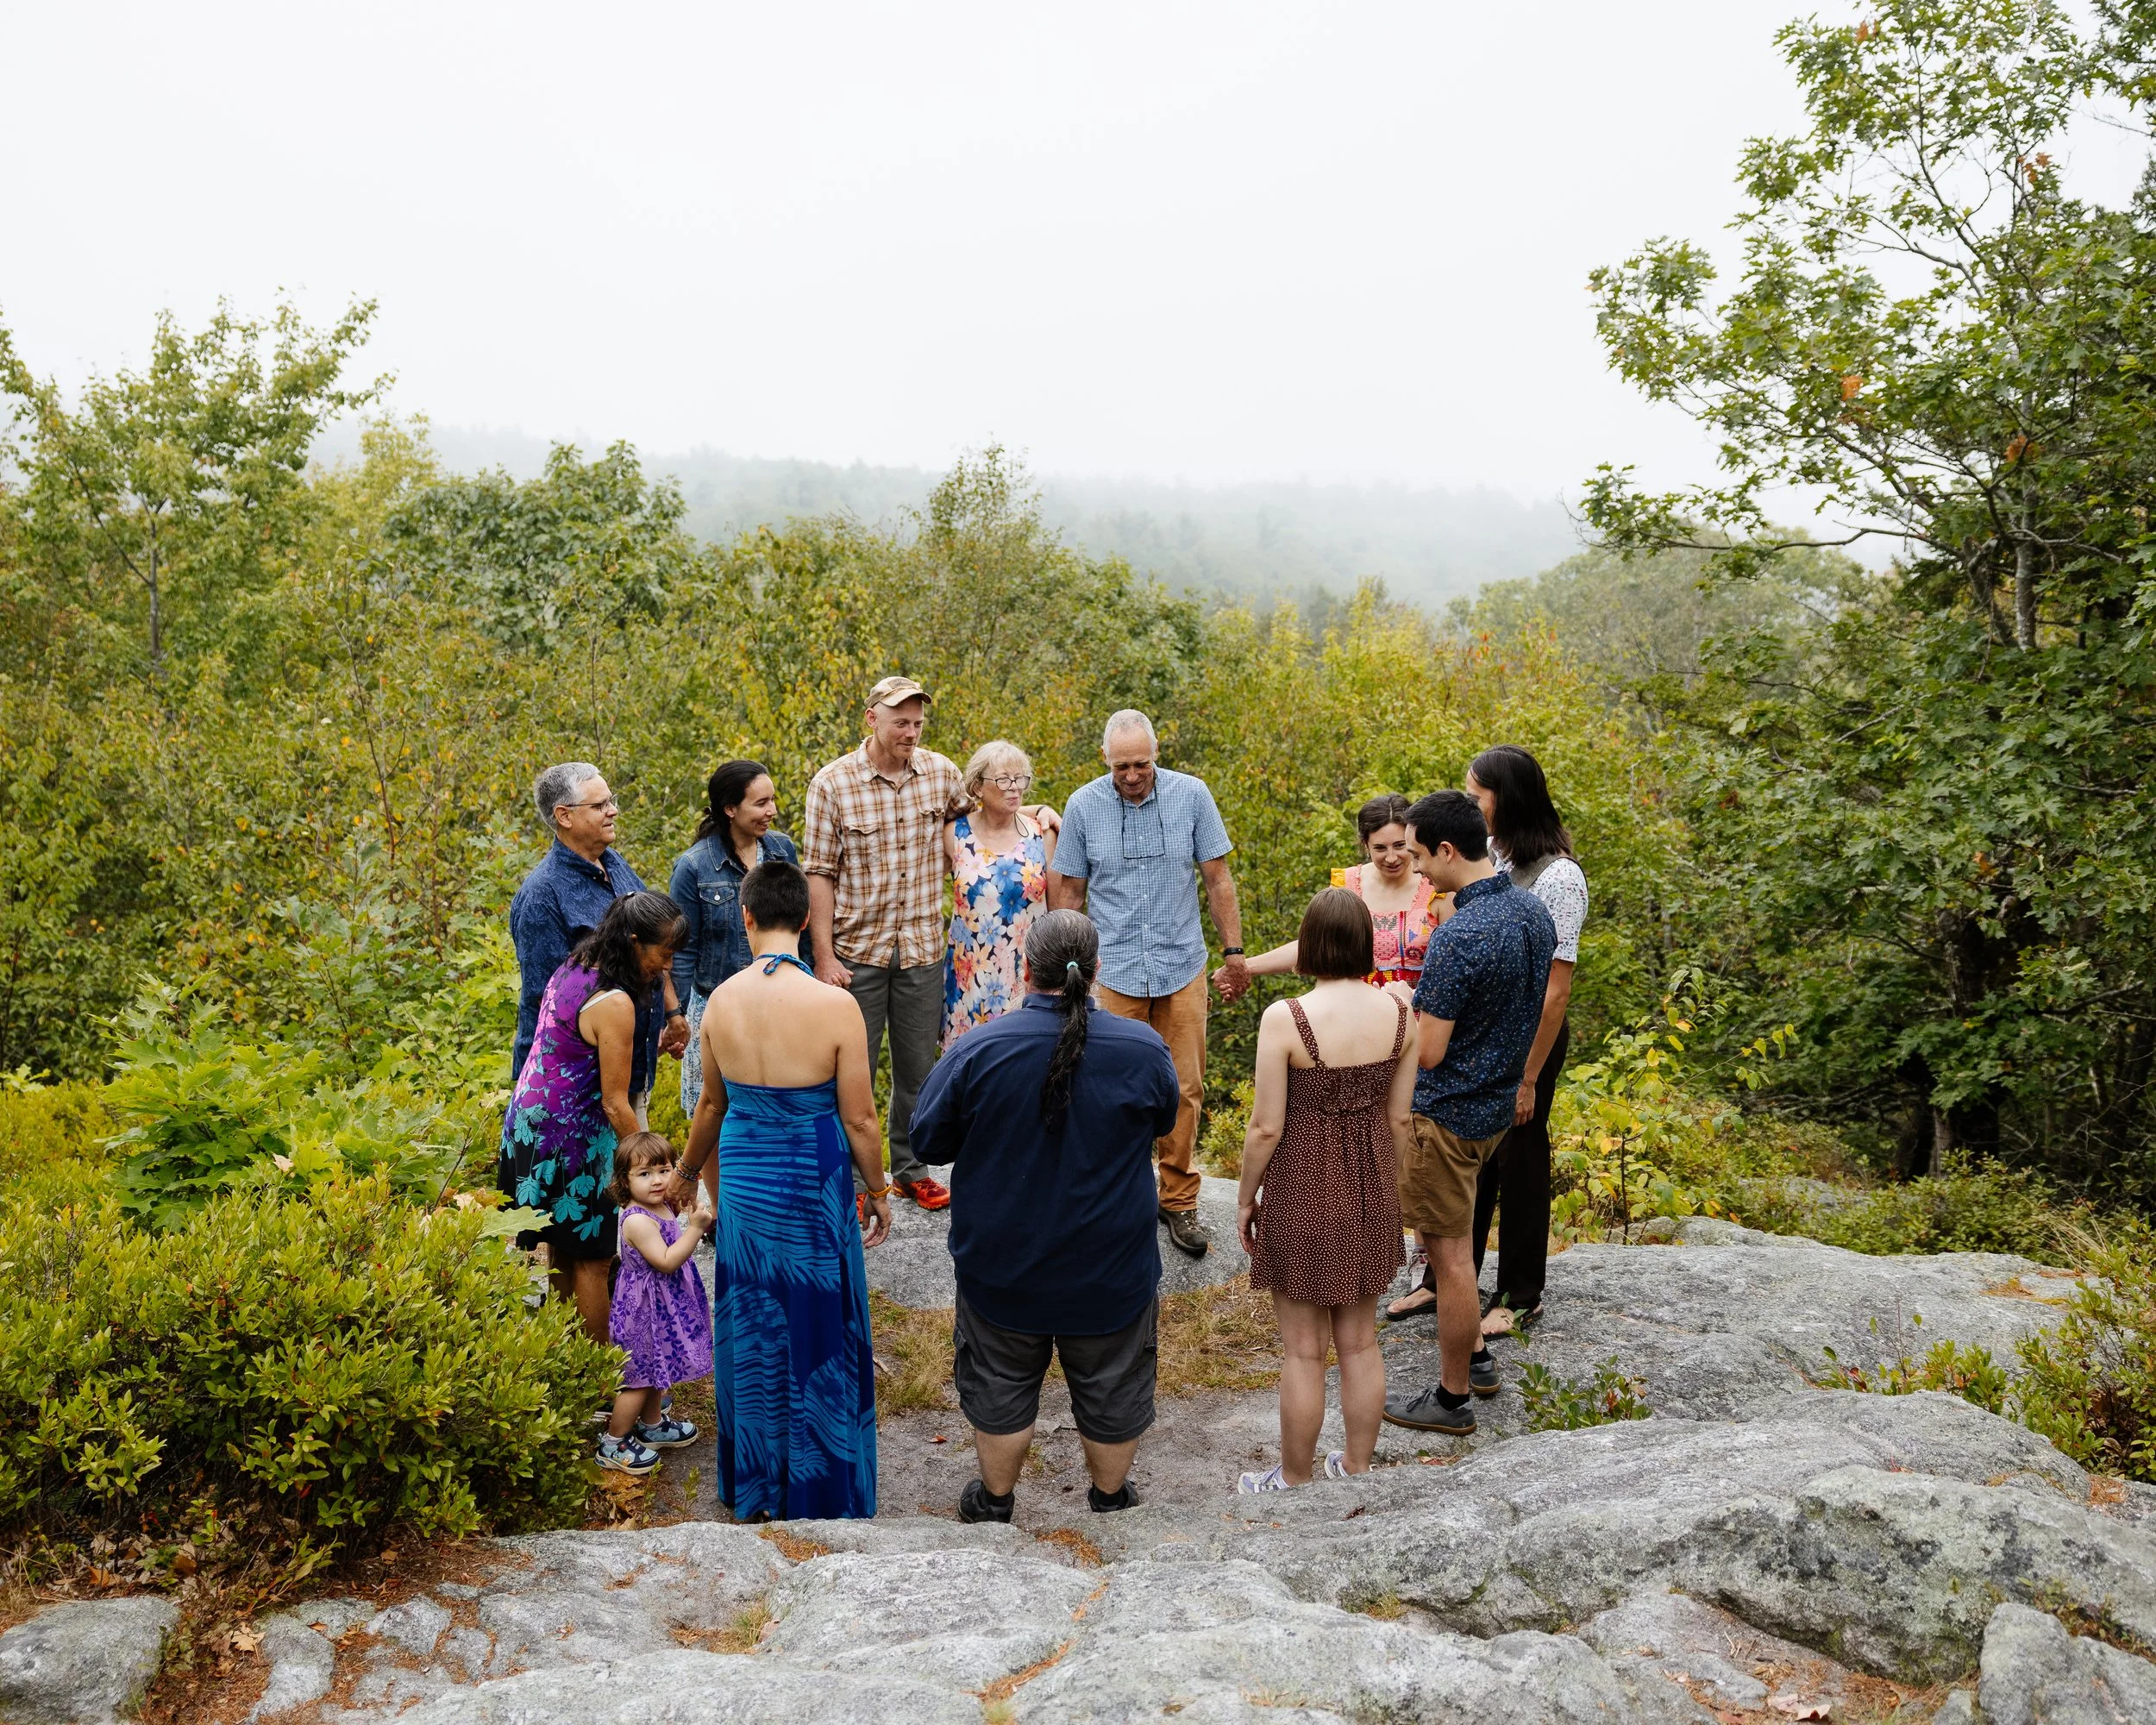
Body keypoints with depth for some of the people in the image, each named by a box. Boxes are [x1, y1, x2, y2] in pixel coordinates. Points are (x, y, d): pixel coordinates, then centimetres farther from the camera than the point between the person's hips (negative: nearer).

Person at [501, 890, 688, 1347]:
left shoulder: (571, 968, 2)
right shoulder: (614, 1004, -24)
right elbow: (615, 1104, -21)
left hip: (526, 1122, 9)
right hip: (567, 1139, -9)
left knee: (561, 1247, 20)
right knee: (592, 1258, 4)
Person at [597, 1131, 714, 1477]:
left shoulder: (663, 1208, 2)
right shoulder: (637, 1220, -26)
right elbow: (666, 1262, -30)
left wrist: (697, 1225, 4)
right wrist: (694, 1228, -30)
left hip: (662, 1309, 9)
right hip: (645, 1309, -9)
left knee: (657, 1370, 24)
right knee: (640, 1377, 2)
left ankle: (652, 1425, 42)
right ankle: (613, 1443, 16)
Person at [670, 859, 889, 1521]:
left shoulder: (720, 1000, -8)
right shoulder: (835, 1006, -20)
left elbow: (712, 1102, 7)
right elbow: (859, 1120, -13)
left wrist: (687, 1174, 25)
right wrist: (878, 1194, 4)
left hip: (744, 1186, 4)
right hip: (813, 1193, -4)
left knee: (750, 1339, 20)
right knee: (818, 1342, 13)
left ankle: (753, 1489, 36)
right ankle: (821, 1493, 28)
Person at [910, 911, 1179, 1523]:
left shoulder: (978, 1049, -20)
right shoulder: (1143, 1049, -16)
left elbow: (927, 1142, -8)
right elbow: (1165, 1123, 5)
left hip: (1002, 1268, 0)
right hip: (1111, 1269, 1)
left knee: (1001, 1388, 21)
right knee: (1111, 1389, 22)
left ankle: (994, 1501, 38)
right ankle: (1110, 1499, 41)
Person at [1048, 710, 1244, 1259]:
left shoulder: (1191, 795, -3)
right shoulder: (1083, 806, -3)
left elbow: (1218, 878, 3)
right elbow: (1068, 890, 5)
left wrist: (1234, 951, 3)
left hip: (1182, 967, 1)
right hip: (1113, 969, -1)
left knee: (1185, 1088, 5)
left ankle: (1178, 1200, 19)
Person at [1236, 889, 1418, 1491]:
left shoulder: (1285, 1019, -22)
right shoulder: (1398, 1013, -7)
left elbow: (1266, 1127, -17)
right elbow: (1399, 1118, 1)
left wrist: (1245, 1197, -1)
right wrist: (1387, 1186, 16)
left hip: (1302, 1188, -5)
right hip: (1370, 1191, 5)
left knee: (1304, 1350, 10)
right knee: (1360, 1342, 19)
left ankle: (1294, 1480, 26)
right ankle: (1357, 1469, 33)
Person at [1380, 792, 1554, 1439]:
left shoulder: (1459, 937, -28)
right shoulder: (1534, 912, 0)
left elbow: (1425, 1052, -25)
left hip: (1446, 1114, -9)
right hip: (1497, 1100, 9)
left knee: (1450, 1255, 5)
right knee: (1450, 1237, 25)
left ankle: (1452, 1399, 20)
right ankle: (1475, 1357, 37)